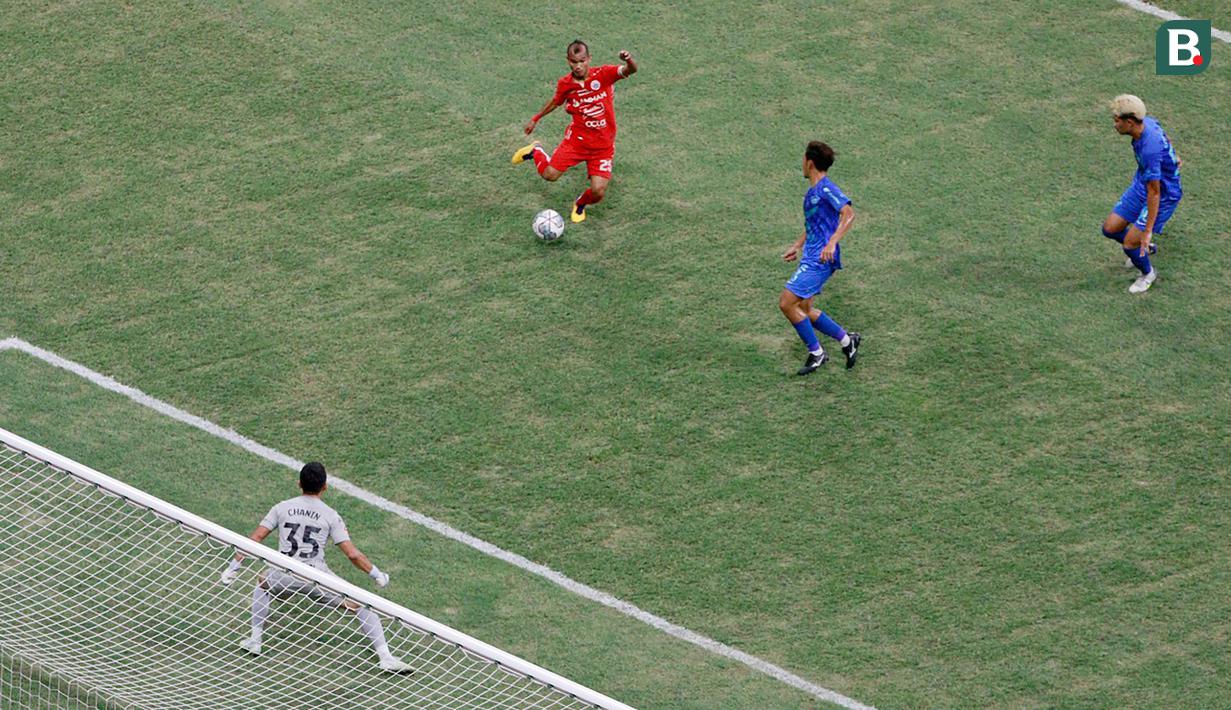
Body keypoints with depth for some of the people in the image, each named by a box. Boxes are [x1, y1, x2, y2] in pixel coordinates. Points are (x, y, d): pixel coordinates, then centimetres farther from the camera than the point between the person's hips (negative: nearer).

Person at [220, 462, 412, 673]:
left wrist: (234, 567, 15)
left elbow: (254, 540, 7)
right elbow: (352, 554, -1)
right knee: (360, 606, 8)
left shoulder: (282, 508, 10)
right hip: (317, 580, -2)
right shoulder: (330, 516, 4)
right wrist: (377, 575, 12)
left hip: (284, 579, 2)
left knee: (262, 584, 36)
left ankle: (254, 641, 32)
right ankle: (385, 657, -5)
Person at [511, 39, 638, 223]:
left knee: (598, 193, -11)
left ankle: (581, 204, 28)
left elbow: (630, 71, -31)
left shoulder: (603, 74, -16)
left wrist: (629, 62, -56)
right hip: (577, 139, 2)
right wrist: (536, 119, 27)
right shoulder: (565, 84, -6)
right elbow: (556, 101, 16)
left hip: (603, 146, -2)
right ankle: (536, 152, 32)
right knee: (550, 175, -4)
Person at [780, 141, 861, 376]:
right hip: (811, 258, 10)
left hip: (819, 261, -10)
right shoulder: (812, 192, 17)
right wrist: (797, 246, 30)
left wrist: (832, 243, -36)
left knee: (787, 303, -12)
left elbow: (848, 214, -27)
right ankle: (847, 340, 20)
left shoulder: (826, 189, -14)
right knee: (803, 309, 11)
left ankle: (816, 353, -2)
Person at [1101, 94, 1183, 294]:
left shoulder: (1150, 150, -39)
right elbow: (1165, 137, 13)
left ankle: (1147, 273, 25)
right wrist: (1172, 156, 35)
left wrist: (1148, 231, -28)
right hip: (1140, 187, 9)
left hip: (1164, 196, -9)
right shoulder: (1148, 122, -12)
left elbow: (1154, 193, -33)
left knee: (1130, 243, -6)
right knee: (1110, 229, 9)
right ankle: (1145, 247, 38)